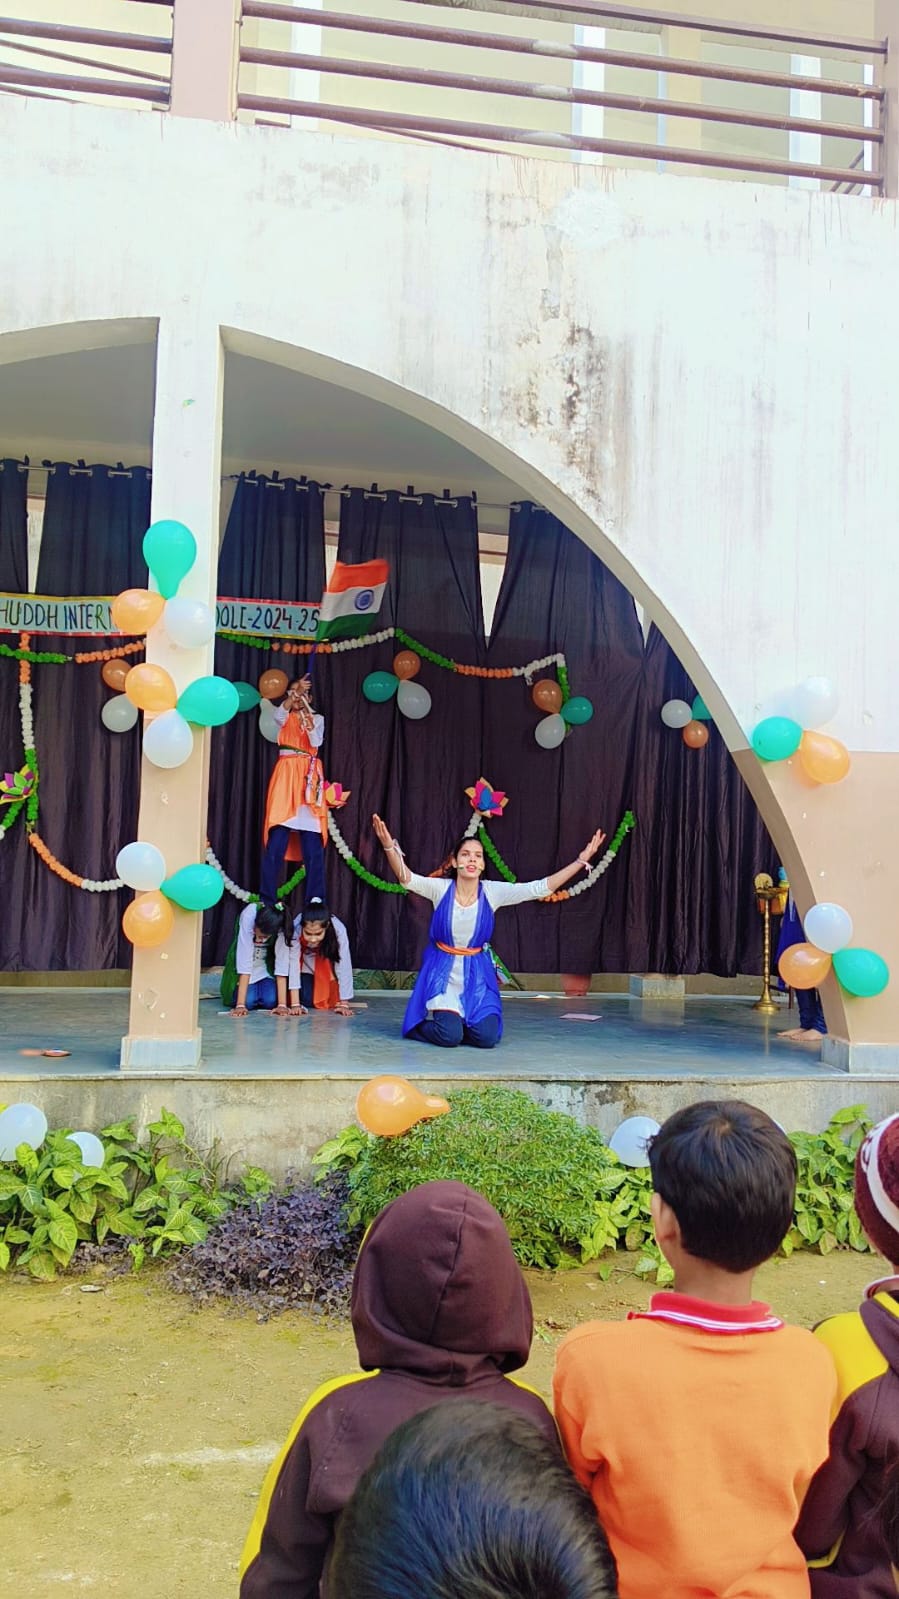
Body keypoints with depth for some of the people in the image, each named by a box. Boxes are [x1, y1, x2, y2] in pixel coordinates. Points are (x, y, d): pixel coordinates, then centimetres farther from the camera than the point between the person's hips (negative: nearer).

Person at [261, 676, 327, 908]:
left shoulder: (317, 718, 14)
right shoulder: (286, 717, 15)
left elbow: (316, 742, -4)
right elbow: (278, 715, -10)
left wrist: (308, 722, -21)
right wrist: (294, 692, -22)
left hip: (308, 777, 0)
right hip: (286, 776, 0)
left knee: (313, 845, -5)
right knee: (276, 842, -8)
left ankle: (315, 901, -4)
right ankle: (267, 899, -6)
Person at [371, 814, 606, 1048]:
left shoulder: (493, 892, -6)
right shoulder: (440, 888, -9)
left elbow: (541, 888, -12)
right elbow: (406, 878, -26)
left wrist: (582, 860, -18)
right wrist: (389, 846, -44)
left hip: (477, 973, 2)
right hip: (443, 970, -2)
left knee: (487, 1037, -13)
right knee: (449, 1036, -19)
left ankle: (448, 1021, 20)